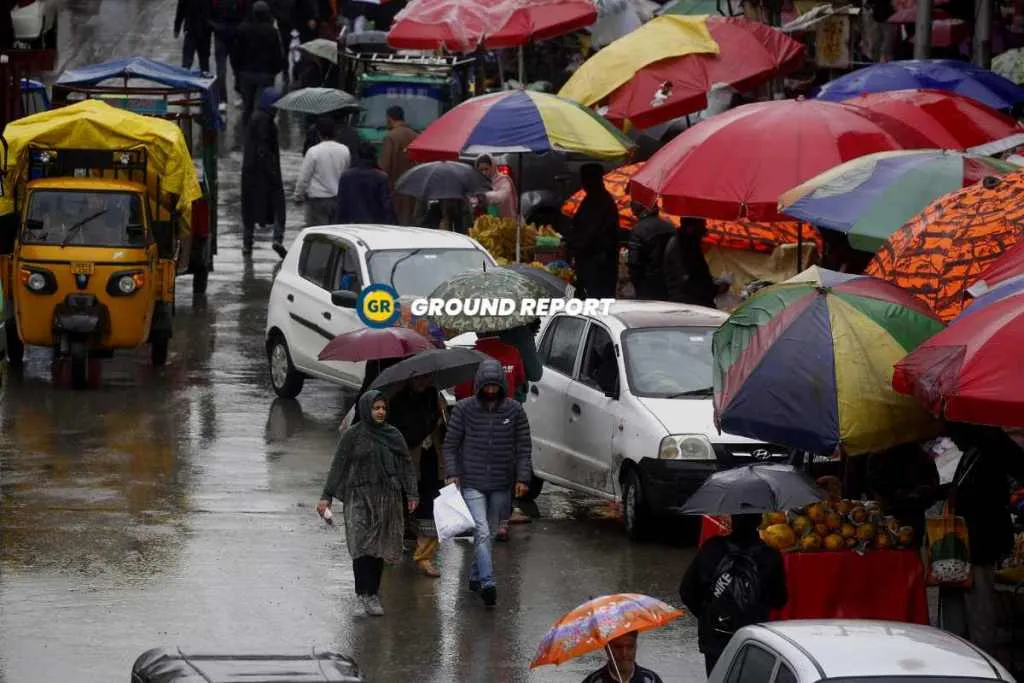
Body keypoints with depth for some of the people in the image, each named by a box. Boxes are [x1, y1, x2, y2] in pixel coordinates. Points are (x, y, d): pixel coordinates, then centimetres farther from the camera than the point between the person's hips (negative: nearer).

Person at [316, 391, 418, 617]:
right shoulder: (353, 436, 0)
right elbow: (338, 467, 0)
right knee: (362, 546, -12)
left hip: (387, 497, 4)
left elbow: (406, 465, 13)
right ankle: (367, 595, -12)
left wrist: (411, 494, 4)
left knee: (379, 546, 5)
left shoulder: (393, 435, 11)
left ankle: (372, 591, 14)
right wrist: (326, 496, -5)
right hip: (360, 498, -4)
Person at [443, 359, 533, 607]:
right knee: (481, 532, -14)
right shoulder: (464, 409, -3)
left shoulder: (514, 410, 1)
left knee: (488, 530, 14)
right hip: (472, 483, -3)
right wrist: (452, 473, -9)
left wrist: (522, 477, -4)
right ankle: (487, 583, -21)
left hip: (501, 484, 3)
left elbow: (523, 447, 5)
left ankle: (476, 576, 30)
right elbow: (450, 444, 2)